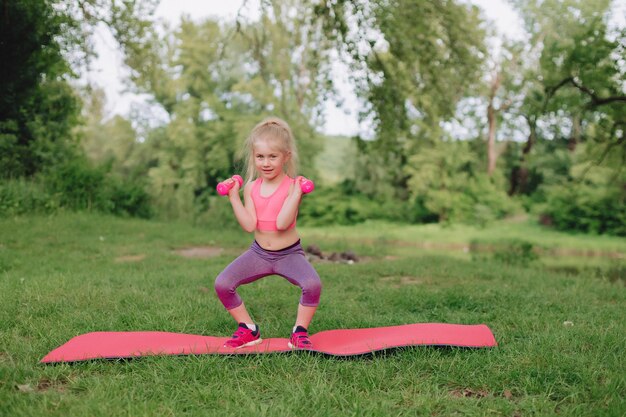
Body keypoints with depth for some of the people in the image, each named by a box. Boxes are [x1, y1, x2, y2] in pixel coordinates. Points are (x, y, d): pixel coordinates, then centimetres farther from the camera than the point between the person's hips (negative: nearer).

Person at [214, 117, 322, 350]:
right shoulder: (251, 188, 0)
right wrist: (234, 197, -14)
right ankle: (248, 329, 8)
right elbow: (249, 225, -13)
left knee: (313, 284, -31)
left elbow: (282, 223, -27)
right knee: (222, 284, -13)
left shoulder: (292, 186, -13)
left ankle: (300, 332, -5)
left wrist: (296, 195, -32)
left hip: (289, 253, -4)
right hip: (259, 253, 4)